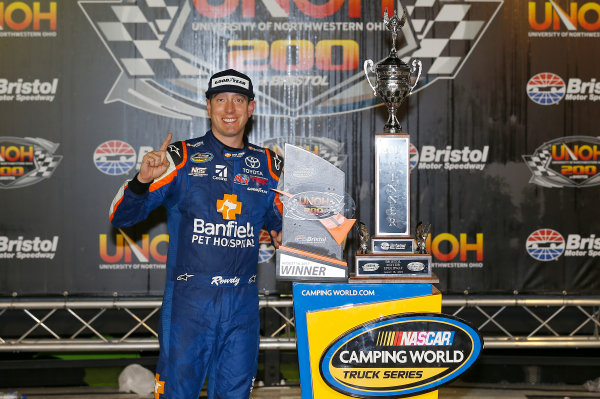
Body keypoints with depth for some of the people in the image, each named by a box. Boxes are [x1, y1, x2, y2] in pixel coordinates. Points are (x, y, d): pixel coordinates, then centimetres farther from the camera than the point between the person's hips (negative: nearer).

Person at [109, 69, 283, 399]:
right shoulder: (181, 158, 0)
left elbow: (278, 219, 24)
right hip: (189, 299, -3)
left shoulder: (267, 164, 10)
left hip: (242, 301, 3)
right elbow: (121, 216, -3)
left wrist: (282, 234, 3)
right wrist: (142, 180, -21)